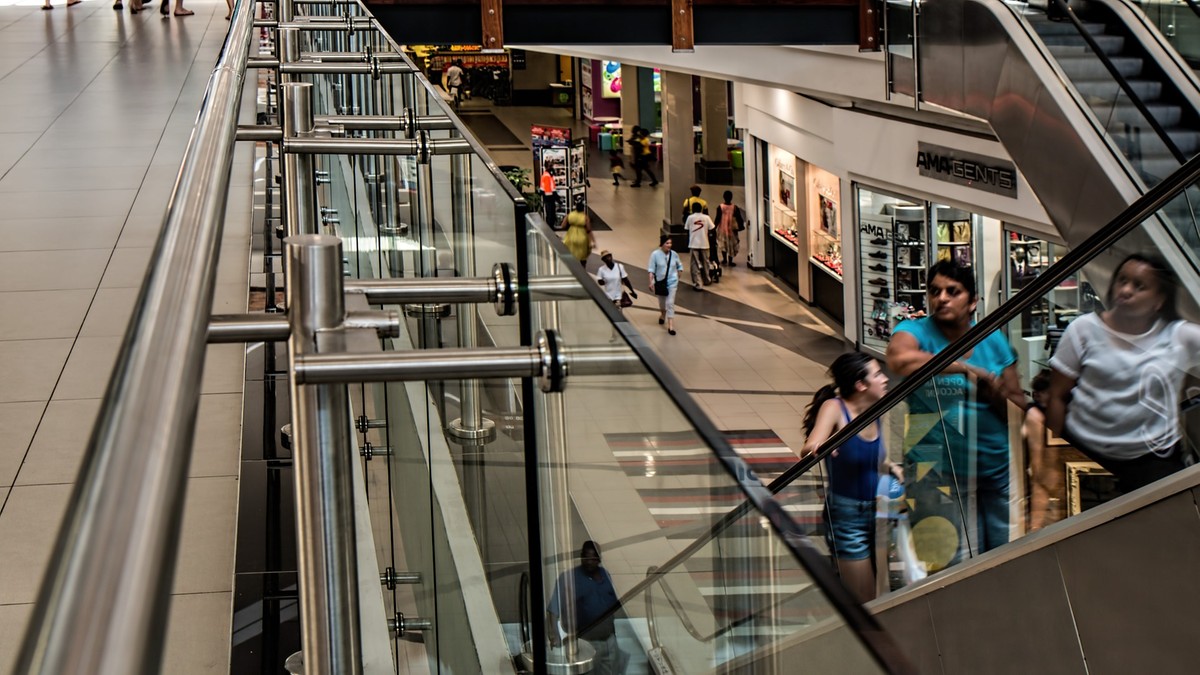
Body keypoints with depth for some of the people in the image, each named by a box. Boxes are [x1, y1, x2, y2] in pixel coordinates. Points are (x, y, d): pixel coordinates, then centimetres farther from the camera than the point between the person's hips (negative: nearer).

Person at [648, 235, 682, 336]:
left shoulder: (674, 254, -6)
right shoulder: (655, 254, -14)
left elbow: (680, 266, 10)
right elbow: (651, 269, -12)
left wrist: (678, 277, 6)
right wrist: (651, 282, -17)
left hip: (672, 282, 0)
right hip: (660, 281, 0)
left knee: (670, 303, -8)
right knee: (662, 302, 19)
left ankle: (670, 326, -10)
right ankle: (663, 314, 52)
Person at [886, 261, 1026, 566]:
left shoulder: (992, 340, 8)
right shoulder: (915, 331, -3)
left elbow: (1020, 406, 10)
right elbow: (899, 360, -28)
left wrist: (996, 394, -12)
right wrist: (964, 367, -25)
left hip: (999, 469, 4)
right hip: (940, 470, -4)